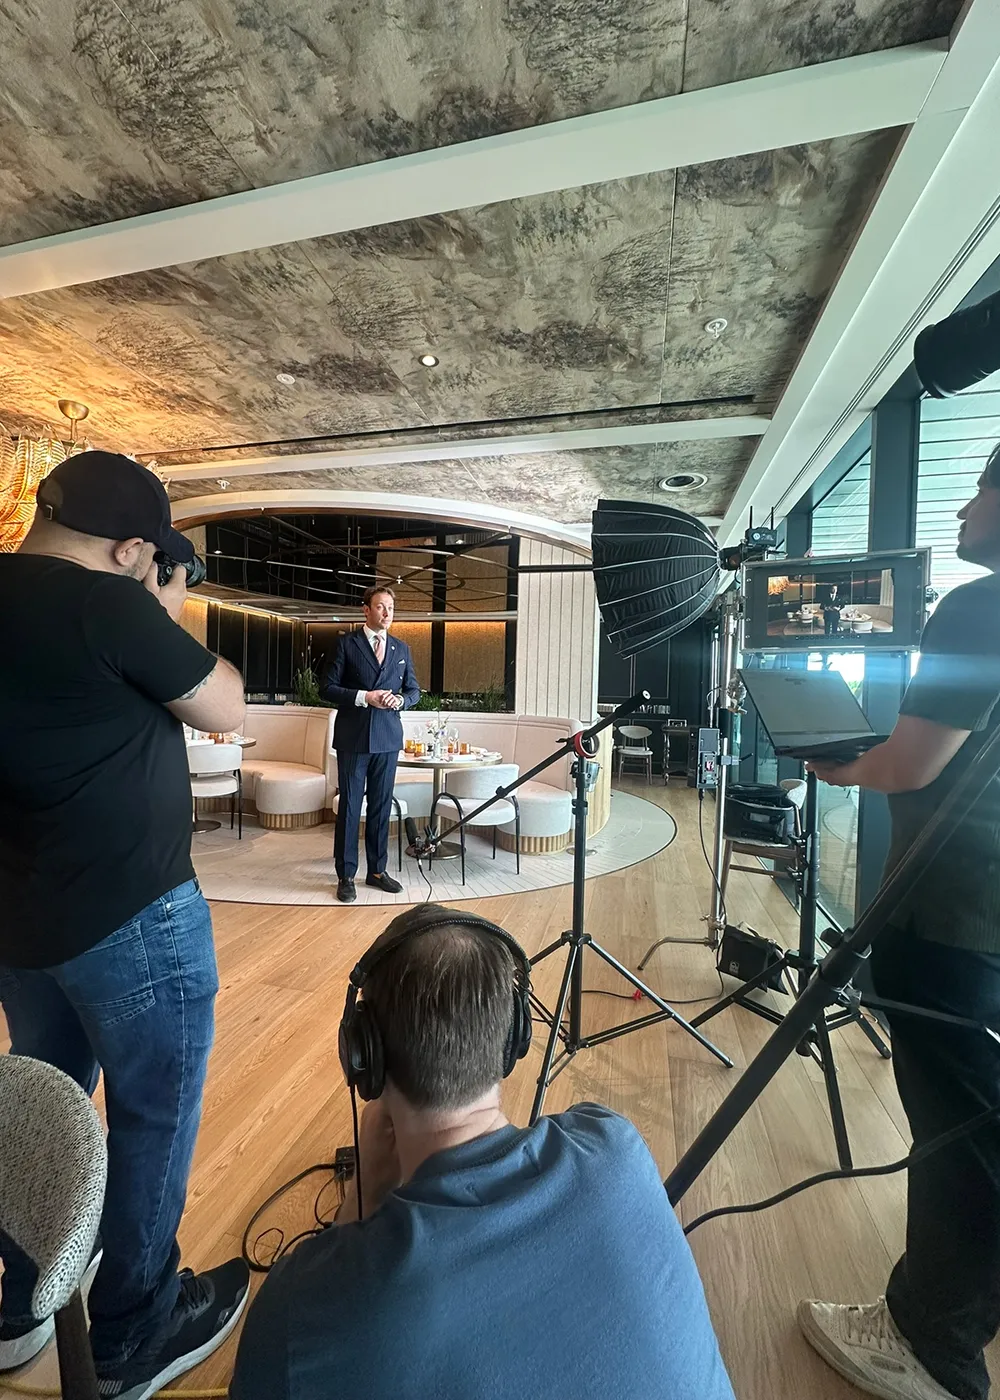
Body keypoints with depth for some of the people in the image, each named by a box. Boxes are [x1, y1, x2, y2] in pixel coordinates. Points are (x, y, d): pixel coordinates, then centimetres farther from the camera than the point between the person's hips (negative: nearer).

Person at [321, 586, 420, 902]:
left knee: (382, 805, 9)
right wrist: (364, 697, -16)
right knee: (350, 806, 3)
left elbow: (414, 689, 15)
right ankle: (346, 876, 15)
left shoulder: (401, 648, 11)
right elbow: (328, 688, -4)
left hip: (387, 737, 4)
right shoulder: (347, 644, 0)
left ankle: (377, 870, 22)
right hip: (353, 737, -3)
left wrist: (401, 699, -7)